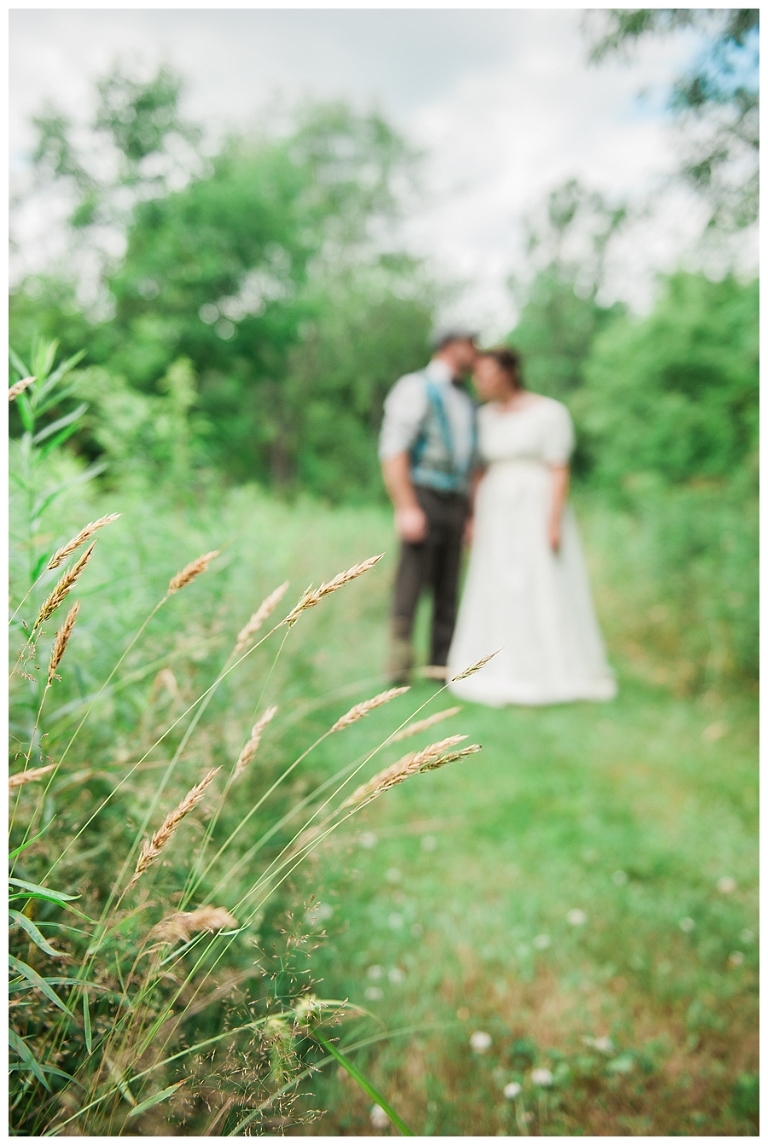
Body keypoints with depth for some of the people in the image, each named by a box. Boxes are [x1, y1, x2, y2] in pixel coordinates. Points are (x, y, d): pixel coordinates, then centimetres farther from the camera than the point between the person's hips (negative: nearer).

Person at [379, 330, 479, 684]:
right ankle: (399, 665, -2)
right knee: (410, 585, -8)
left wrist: (471, 513, 14)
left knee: (448, 589, 7)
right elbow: (392, 450, -11)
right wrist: (406, 508, -19)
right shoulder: (416, 388, -2)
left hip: (456, 503, 7)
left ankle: (442, 663, 13)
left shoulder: (466, 401, 21)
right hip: (424, 497, -7)